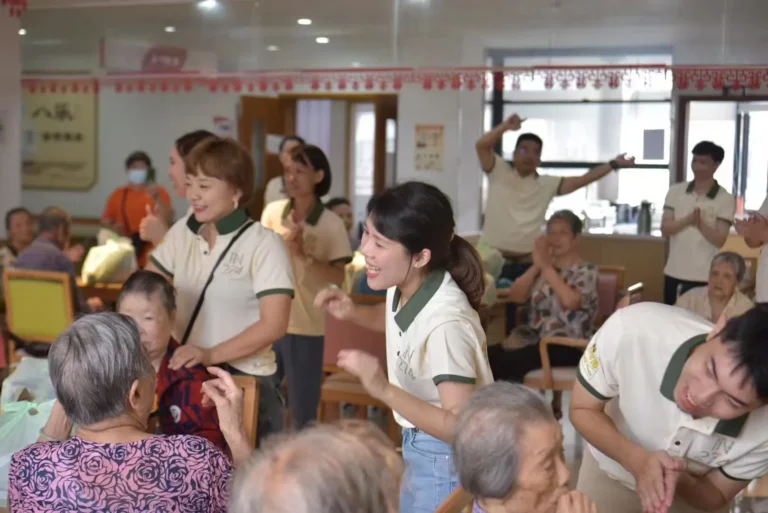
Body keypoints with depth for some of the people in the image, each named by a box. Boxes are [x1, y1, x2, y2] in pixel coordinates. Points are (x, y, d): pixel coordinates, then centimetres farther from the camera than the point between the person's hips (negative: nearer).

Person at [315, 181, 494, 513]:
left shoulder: (445, 323, -32)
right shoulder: (404, 289, -8)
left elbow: (461, 428, -33)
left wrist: (383, 390, -40)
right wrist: (351, 312, -2)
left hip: (446, 462, -8)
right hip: (419, 449, 8)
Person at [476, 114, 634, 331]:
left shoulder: (547, 184, 8)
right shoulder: (499, 172, 1)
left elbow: (581, 181, 5)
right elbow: (482, 145, -12)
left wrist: (613, 165, 0)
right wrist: (506, 127, -22)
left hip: (526, 263, 3)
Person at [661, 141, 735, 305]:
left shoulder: (725, 199, -5)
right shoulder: (676, 191, 4)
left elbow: (719, 240, -9)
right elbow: (665, 229, -3)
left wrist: (700, 223, -26)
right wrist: (687, 220, -21)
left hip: (704, 277, -3)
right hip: (674, 274, 3)